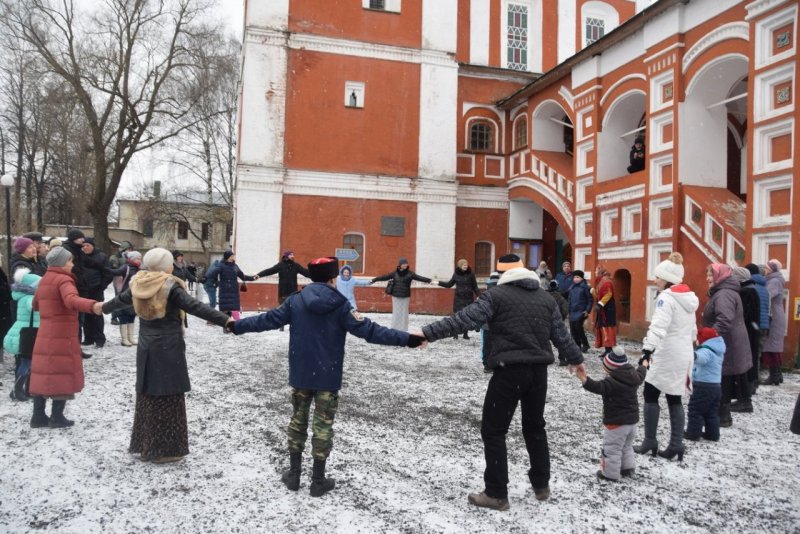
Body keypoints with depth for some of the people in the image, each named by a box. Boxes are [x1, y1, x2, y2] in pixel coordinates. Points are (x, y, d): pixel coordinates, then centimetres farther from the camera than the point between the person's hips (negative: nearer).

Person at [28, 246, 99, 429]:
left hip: (45, 335, 8)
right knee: (62, 374, -1)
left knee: (44, 374, 10)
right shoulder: (63, 280, -12)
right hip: (62, 336, -8)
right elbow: (72, 300, -33)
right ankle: (57, 417, 1)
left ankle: (38, 416, 14)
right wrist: (92, 305, -50)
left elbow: (36, 304, 28)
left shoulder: (44, 280, 14)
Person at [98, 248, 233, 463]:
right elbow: (195, 307, -22)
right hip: (168, 349, -7)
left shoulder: (139, 284, 5)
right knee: (169, 398, 1)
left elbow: (121, 299, 23)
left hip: (146, 348, 7)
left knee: (148, 396, 16)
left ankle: (144, 445, 25)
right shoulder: (170, 286, -14)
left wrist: (104, 307, 45)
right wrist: (225, 320, -25)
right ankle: (164, 449, 6)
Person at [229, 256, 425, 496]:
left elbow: (268, 320, 3)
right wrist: (407, 339, -16)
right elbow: (369, 330, -16)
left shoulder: (295, 301, -2)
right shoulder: (340, 305, -11)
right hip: (327, 377, -3)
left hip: (301, 374, 3)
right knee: (323, 425, 7)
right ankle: (318, 481, 16)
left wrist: (236, 326, 18)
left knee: (298, 420, 17)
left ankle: (294, 474, 26)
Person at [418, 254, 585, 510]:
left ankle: (496, 494, 7)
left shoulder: (496, 295, -4)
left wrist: (428, 333, -13)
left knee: (493, 430, 4)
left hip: (509, 370, -6)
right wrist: (576, 359, 37)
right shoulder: (546, 298, 14)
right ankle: (541, 485, 33)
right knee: (535, 426, 23)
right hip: (538, 370, 7)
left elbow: (463, 320, -14)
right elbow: (561, 335, 20)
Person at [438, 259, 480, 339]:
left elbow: (475, 287, 0)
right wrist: (439, 283, 10)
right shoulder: (456, 274, 3)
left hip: (469, 298, 0)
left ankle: (466, 334, 13)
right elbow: (449, 284, 14)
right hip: (458, 298, 1)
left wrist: (478, 295, -10)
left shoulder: (470, 274, -2)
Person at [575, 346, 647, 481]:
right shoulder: (634, 377, 1)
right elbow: (640, 374, 23)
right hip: (632, 420, 9)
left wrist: (584, 379, -54)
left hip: (616, 422, -8)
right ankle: (628, 468, 34)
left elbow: (597, 387, -41)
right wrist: (644, 365, 45)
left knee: (611, 449, 4)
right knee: (627, 446, 26)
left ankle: (610, 474, 11)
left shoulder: (612, 382, -25)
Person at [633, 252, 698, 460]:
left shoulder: (666, 297, -15)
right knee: (675, 399, 10)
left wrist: (648, 348, -37)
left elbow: (659, 326, -29)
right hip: (684, 355, 8)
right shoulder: (689, 298, 12)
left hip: (667, 356, -8)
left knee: (650, 395, 4)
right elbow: (692, 329, 21)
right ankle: (676, 444, 10)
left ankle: (650, 442, 9)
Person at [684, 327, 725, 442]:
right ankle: (713, 434, 19)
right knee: (712, 412, 15)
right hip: (715, 385, 10)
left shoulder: (707, 350, -20)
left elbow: (702, 357, -45)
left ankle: (693, 433, 5)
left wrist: (694, 355, -63)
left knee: (695, 410, 1)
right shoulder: (717, 351, 15)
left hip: (703, 386, -10)